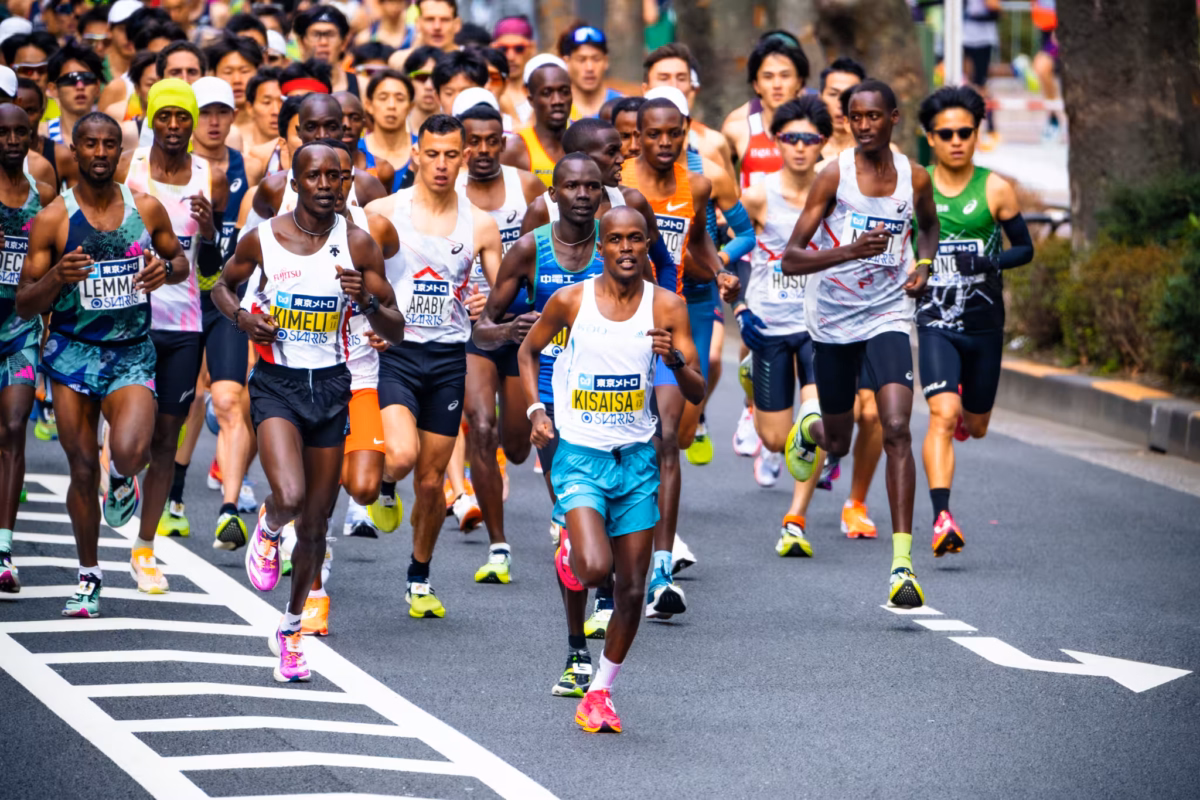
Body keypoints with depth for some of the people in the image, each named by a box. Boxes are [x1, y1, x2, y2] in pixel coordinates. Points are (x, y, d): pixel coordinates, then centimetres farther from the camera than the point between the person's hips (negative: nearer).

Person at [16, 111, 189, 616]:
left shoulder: (147, 209, 0)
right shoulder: (52, 220, -6)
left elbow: (180, 260, 17)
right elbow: (25, 304, -4)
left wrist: (167, 270, -7)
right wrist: (57, 277, -25)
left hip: (132, 353, 0)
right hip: (72, 353, 0)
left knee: (130, 451, -25)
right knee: (83, 470, 4)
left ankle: (123, 479, 15)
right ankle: (89, 577, 23)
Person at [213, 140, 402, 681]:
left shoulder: (358, 245, -4)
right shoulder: (263, 239, -5)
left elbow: (395, 332, -2)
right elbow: (222, 287, 15)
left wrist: (368, 300, -22)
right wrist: (242, 317, -7)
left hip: (331, 386, 2)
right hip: (276, 383, -2)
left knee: (315, 521, 9)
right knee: (289, 497, -26)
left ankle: (292, 626, 28)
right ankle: (267, 530, 12)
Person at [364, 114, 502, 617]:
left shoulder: (479, 225, 4)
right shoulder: (382, 213, -2)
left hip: (449, 357, 2)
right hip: (394, 351, -2)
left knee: (431, 478, 7)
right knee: (402, 455, -25)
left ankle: (420, 579, 26)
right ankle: (384, 486, 13)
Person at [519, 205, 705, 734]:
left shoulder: (667, 307, -3)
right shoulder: (570, 301, -6)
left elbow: (697, 393, -4)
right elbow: (528, 351, 13)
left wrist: (676, 362, -24)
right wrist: (535, 410, 0)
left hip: (636, 458, 2)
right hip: (579, 455, -2)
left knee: (631, 588, 3)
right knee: (595, 569, -22)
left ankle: (600, 694, 21)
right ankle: (571, 550, 16)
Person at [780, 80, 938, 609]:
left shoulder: (915, 178, -3)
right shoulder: (833, 177, -13)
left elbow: (928, 224, 22)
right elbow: (790, 259, -15)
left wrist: (923, 264, 2)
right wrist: (850, 250, -30)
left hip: (887, 316, 0)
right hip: (832, 321, 0)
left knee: (897, 430, -18)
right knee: (838, 442, 14)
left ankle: (902, 562, -19)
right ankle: (809, 429, 56)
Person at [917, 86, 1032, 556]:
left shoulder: (995, 190, -3)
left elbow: (1025, 248, 3)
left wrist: (991, 262, -15)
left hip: (985, 324, 1)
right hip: (935, 323, -1)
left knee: (976, 426, 15)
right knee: (942, 415, -21)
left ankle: (965, 412, 54)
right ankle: (942, 519, -26)